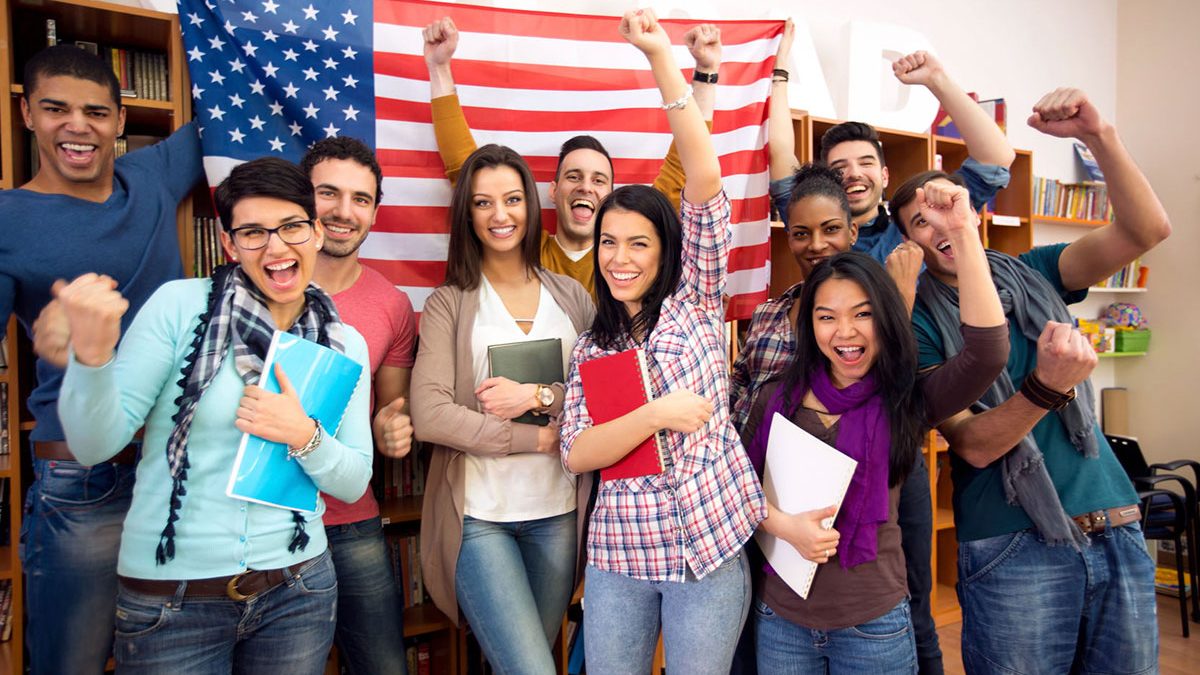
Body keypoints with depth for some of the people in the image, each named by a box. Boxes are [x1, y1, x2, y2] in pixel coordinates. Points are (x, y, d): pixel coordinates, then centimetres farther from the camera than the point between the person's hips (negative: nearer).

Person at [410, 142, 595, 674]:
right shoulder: (449, 303, -1)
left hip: (559, 513, 3)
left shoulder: (571, 296, 7)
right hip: (479, 515, -3)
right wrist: (543, 438, -12)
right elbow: (430, 416, -13)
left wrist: (539, 395, -15)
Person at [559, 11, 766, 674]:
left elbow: (706, 181, -11)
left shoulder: (695, 303, 0)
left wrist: (662, 57, -15)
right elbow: (576, 453, -4)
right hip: (618, 554, 2)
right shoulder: (590, 346, 6)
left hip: (709, 547, -2)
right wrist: (656, 414, -19)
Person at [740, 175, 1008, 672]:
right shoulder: (778, 397, -2)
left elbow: (988, 351, -22)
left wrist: (961, 234, -26)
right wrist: (782, 524, -17)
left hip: (874, 625, -1)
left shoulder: (907, 403, -6)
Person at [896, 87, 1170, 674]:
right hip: (1014, 552, -4)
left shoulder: (1032, 275, 7)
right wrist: (1047, 386, -29)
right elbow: (973, 445, -13)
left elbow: (1147, 230, -6)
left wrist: (1100, 136, -18)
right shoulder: (919, 322, -5)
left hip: (1118, 535, 4)